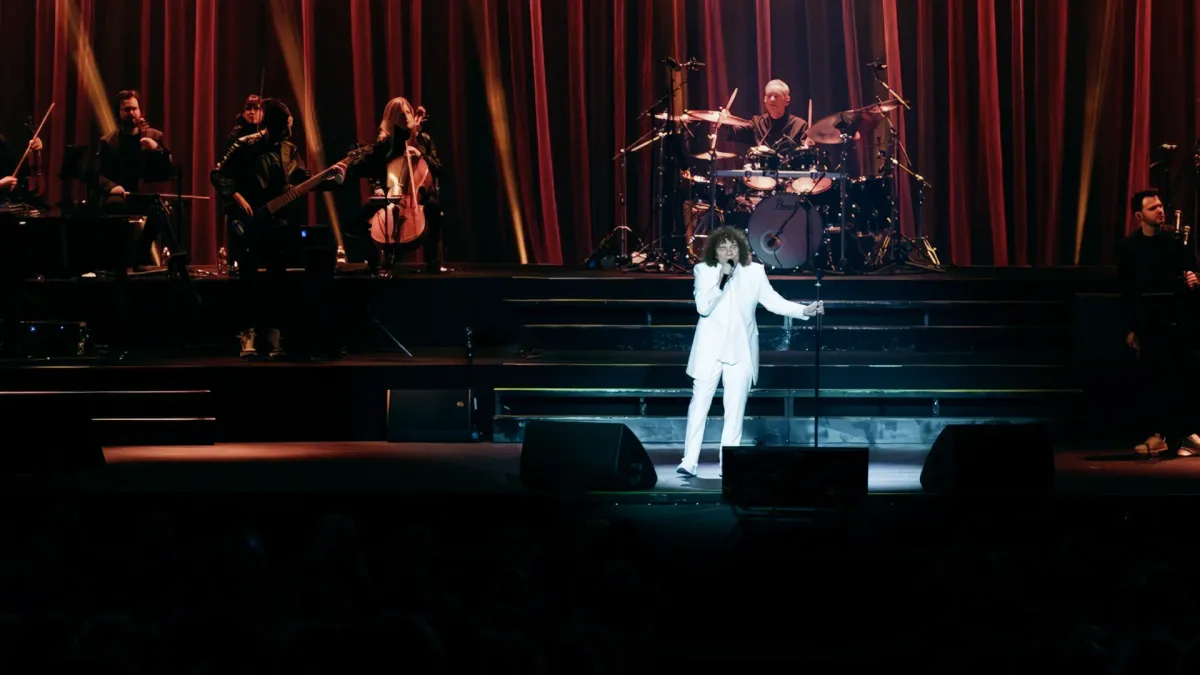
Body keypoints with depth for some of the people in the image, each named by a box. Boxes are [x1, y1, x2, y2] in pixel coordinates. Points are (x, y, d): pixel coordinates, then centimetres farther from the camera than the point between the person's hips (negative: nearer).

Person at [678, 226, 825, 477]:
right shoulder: (704, 270, -1)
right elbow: (703, 307, -11)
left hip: (740, 350, 1)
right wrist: (721, 281, -19)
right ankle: (689, 461, 4)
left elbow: (773, 301, 0)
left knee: (735, 409, 3)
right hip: (710, 349, -1)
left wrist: (805, 310, -12)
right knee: (699, 405, 0)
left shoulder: (754, 271, 3)